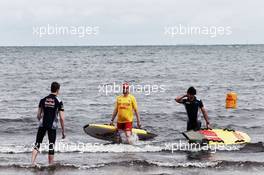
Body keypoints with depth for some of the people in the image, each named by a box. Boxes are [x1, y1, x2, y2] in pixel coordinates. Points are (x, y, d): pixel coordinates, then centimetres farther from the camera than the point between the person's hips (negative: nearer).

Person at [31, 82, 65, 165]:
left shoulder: (43, 100, 6)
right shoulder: (59, 102, -4)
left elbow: (38, 116, 9)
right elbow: (61, 118, -7)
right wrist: (63, 131, 1)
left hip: (42, 125, 2)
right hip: (52, 126, -2)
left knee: (37, 144, 7)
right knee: (51, 146, 5)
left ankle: (33, 162, -7)